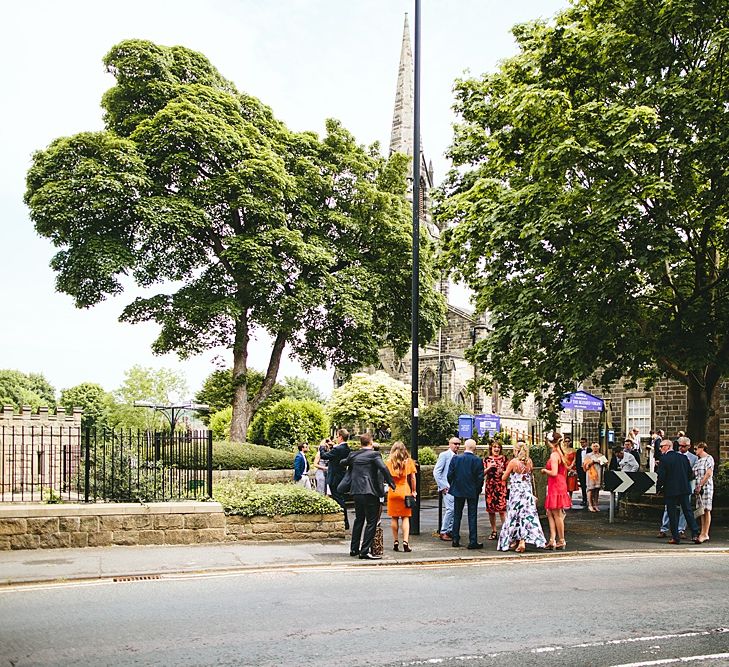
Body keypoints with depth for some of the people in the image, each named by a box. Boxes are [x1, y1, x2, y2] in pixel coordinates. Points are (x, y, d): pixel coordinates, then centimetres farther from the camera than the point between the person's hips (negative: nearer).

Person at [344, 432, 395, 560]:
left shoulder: (353, 455, 9)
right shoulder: (374, 454, -8)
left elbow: (343, 463, 26)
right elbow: (383, 468, -20)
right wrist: (391, 483, -12)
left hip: (356, 492, 7)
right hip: (370, 492, -6)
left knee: (359, 519, 19)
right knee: (371, 521, -2)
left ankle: (354, 548, 24)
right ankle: (365, 551, -7)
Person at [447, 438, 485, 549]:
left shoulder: (455, 459, -6)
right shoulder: (478, 461, -12)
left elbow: (450, 475, -4)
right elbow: (480, 478, -11)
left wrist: (452, 486, 12)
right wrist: (478, 489, 4)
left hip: (458, 490, 2)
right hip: (473, 491, -2)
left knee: (457, 515, 13)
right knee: (472, 516, 3)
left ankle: (455, 540, 16)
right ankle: (473, 542, 2)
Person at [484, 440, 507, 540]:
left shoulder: (503, 458, 5)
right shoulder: (487, 459, 8)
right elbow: (482, 473, 5)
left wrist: (503, 472, -11)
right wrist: (489, 467, -10)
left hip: (501, 486, -2)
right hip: (490, 486, 2)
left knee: (502, 509, -11)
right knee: (490, 509, 5)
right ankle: (493, 531, 16)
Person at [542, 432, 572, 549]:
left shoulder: (554, 455, -16)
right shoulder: (561, 454, 11)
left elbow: (554, 473, -24)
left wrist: (545, 470, -6)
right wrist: (547, 470, 16)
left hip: (555, 487, -9)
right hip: (561, 485, 9)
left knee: (557, 515, 0)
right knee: (550, 513, 11)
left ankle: (561, 541, 8)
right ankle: (552, 540, 8)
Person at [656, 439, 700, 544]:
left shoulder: (664, 459, -11)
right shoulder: (683, 457, 6)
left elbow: (661, 476, -13)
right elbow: (690, 473, 10)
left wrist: (658, 488, 1)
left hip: (670, 490, -5)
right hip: (684, 489, 5)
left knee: (672, 513, 2)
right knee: (688, 511, 10)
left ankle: (675, 537, 3)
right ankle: (695, 534, 4)